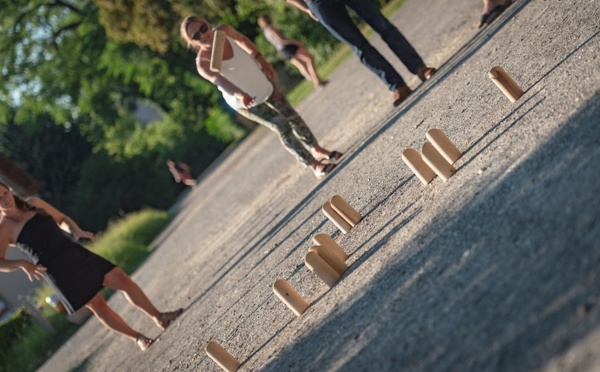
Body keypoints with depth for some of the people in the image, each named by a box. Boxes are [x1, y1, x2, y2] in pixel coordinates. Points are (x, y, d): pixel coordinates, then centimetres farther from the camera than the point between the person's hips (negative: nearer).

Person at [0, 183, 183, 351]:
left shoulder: (33, 203, 6)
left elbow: (62, 217, 19)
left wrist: (77, 231, -1)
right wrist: (23, 264, -24)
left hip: (75, 253, 5)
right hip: (58, 270, -5)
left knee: (123, 280, 1)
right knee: (97, 305, -4)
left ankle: (158, 317, 11)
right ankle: (139, 339, 10)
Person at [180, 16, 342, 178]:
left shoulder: (223, 31, -17)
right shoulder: (203, 63, -33)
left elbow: (242, 39, 5)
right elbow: (218, 80, -53)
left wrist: (261, 59, 11)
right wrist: (240, 94, -70)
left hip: (262, 81, 5)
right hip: (246, 101, -5)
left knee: (291, 116, 14)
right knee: (282, 127, -1)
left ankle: (317, 151, 36)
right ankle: (314, 165, 17)